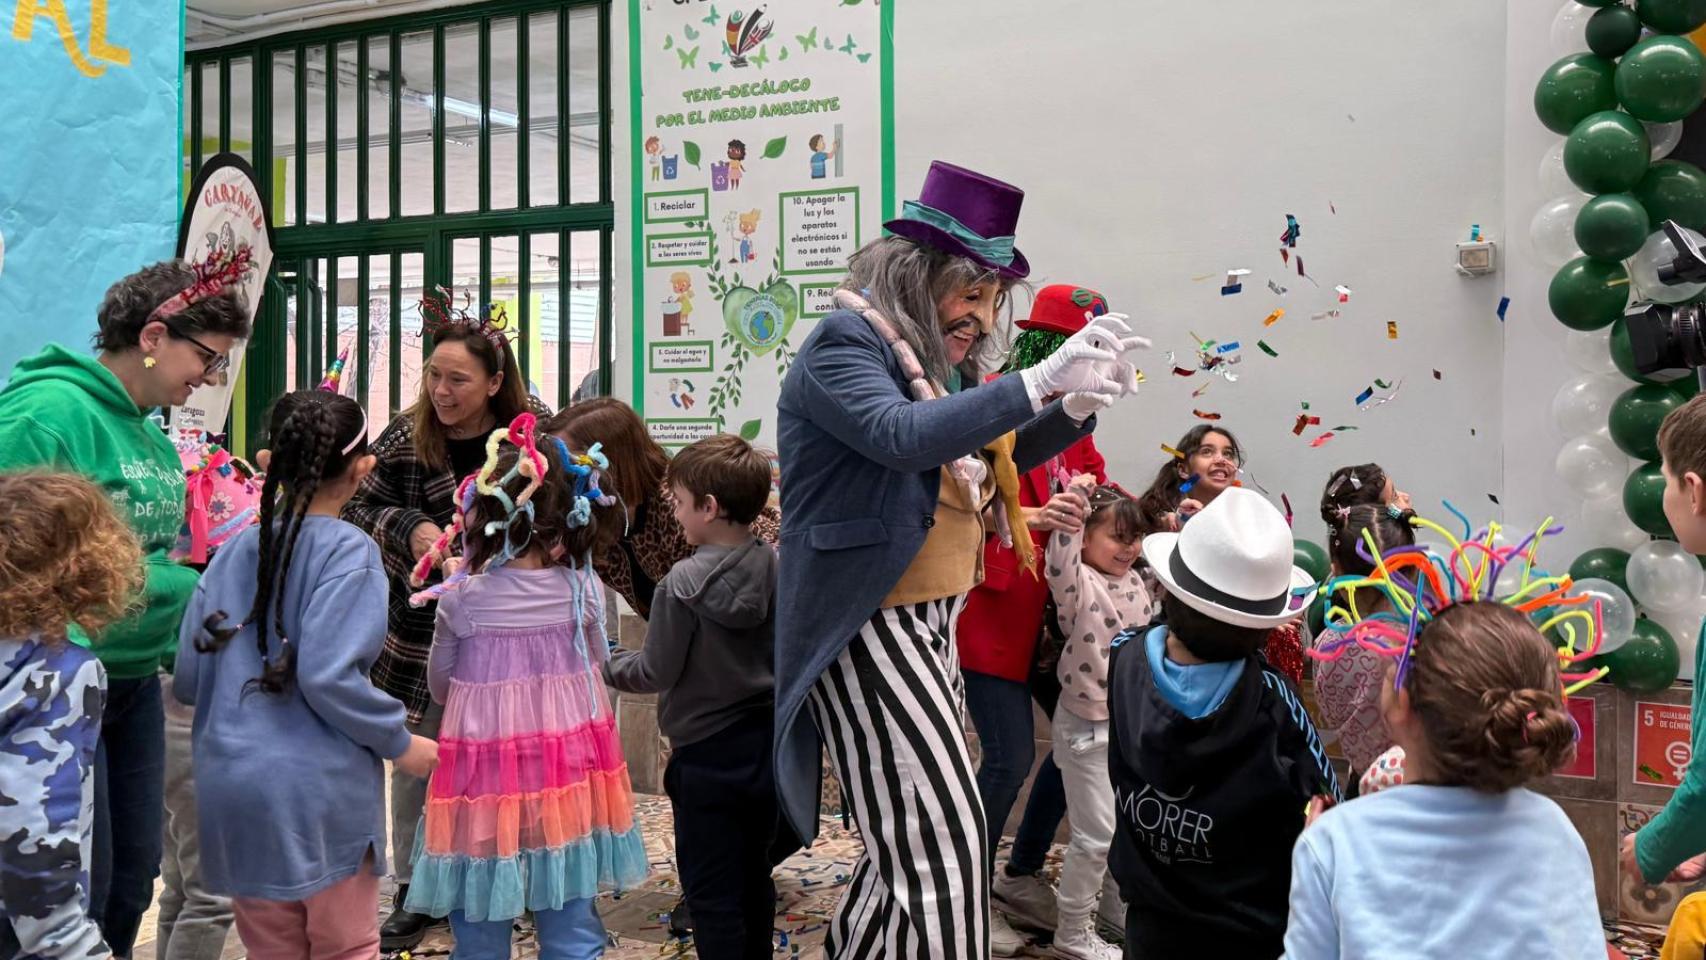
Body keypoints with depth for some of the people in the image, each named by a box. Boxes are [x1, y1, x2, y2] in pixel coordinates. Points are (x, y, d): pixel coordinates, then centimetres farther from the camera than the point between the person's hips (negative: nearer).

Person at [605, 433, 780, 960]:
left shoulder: (683, 583, -18)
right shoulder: (777, 569, -3)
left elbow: (656, 672, -12)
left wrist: (605, 663, 5)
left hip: (705, 757, -6)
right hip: (765, 744, 6)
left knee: (711, 891, 5)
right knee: (754, 876, 20)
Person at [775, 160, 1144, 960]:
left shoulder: (935, 358, 14)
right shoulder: (845, 342, -11)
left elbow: (991, 462, 24)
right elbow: (902, 436, -30)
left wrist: (1074, 409, 7)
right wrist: (1037, 381, -32)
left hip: (931, 626, 9)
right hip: (867, 629, -9)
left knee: (909, 844, 13)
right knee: (944, 846, -11)